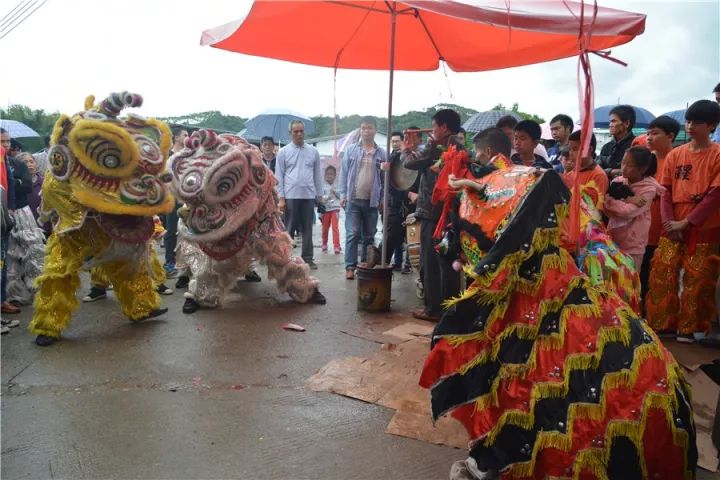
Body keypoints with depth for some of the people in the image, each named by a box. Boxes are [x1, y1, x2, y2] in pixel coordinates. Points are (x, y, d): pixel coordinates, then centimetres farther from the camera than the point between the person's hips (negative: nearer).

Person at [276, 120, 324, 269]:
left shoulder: (313, 151, 10)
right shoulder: (283, 152, 4)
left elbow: (317, 174, 12)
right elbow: (279, 176, 2)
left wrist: (320, 195, 7)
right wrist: (281, 198, -5)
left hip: (309, 195, 2)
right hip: (290, 196, -2)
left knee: (307, 229, 6)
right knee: (289, 228, 1)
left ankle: (308, 258, 11)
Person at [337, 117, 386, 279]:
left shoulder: (382, 153, 5)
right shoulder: (351, 150, 3)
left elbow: (385, 176, 7)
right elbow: (344, 173, 3)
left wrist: (383, 198, 3)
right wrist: (342, 194, -3)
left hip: (372, 201, 1)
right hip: (354, 199, -1)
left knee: (369, 236, 9)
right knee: (353, 234, -1)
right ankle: (350, 267, 3)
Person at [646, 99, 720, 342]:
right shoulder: (674, 155, 7)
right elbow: (665, 191, 6)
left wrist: (686, 222, -13)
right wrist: (668, 222, -7)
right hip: (673, 227, 3)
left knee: (698, 281, 2)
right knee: (661, 276, 1)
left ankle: (689, 328, 15)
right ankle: (661, 323, 14)